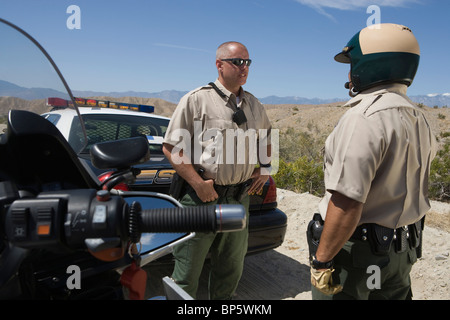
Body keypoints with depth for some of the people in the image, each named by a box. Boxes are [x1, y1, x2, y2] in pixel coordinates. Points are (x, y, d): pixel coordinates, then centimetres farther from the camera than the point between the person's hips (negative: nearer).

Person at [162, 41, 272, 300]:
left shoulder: (254, 105, 11)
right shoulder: (196, 100, -6)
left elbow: (266, 139, 28)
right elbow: (171, 147, -9)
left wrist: (265, 167, 11)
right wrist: (198, 184, -17)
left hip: (240, 198, 5)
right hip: (201, 198, -5)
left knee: (232, 268, 19)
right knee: (188, 270, 6)